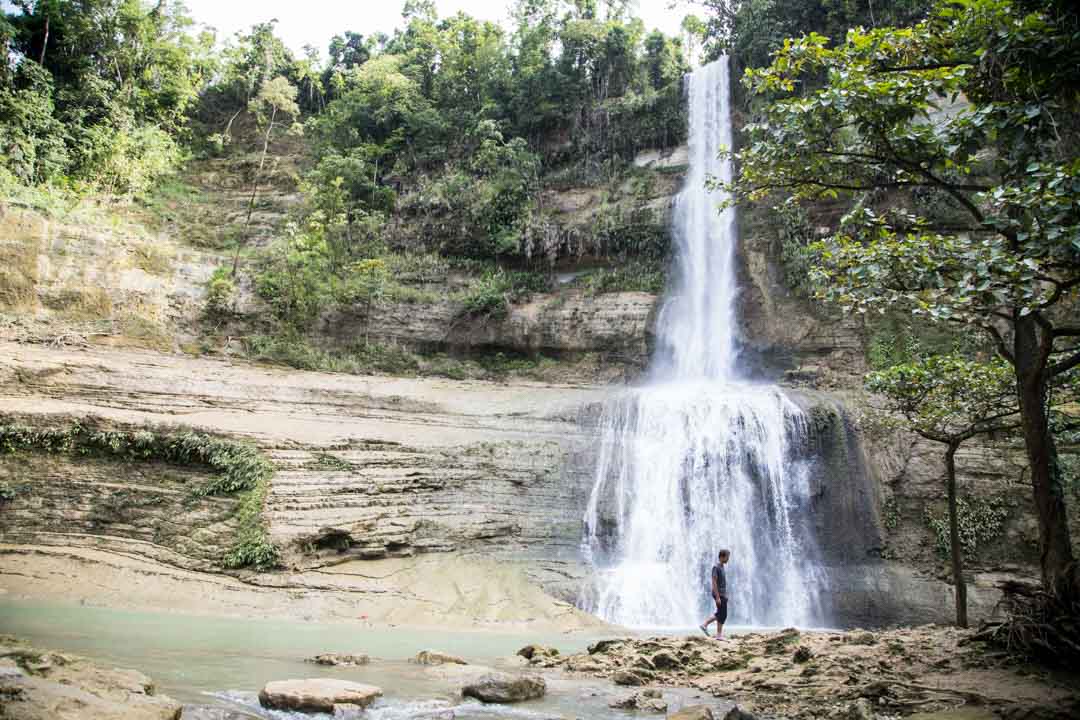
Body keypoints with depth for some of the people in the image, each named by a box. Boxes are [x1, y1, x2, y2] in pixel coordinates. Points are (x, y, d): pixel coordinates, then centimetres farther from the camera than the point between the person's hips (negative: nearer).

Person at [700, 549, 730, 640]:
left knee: (720, 614, 13)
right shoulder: (716, 567, -14)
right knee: (722, 614, -4)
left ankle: (705, 624, 18)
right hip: (719, 595, -9)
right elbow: (714, 582, -19)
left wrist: (725, 596, 20)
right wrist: (718, 597, -22)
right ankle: (719, 635, 3)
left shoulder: (721, 567, 14)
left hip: (723, 595, 9)